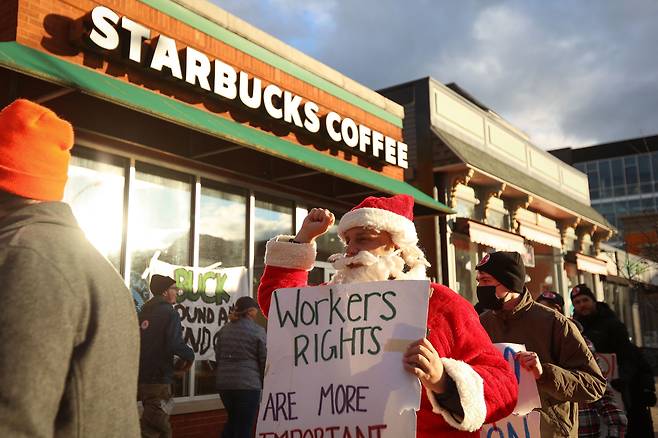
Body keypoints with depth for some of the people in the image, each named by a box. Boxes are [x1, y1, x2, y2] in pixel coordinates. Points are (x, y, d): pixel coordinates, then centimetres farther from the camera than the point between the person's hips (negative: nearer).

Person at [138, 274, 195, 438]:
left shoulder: (143, 312, 13)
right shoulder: (170, 312, -10)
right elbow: (174, 344, -23)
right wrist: (189, 356, -5)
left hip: (140, 377, 8)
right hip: (158, 379, -8)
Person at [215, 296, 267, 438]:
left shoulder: (224, 330, 7)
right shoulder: (258, 330, -8)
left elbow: (218, 356, 14)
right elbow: (264, 360, -4)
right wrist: (264, 382, 10)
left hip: (224, 383, 6)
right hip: (248, 384, -5)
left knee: (233, 420, 24)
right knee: (244, 426, 4)